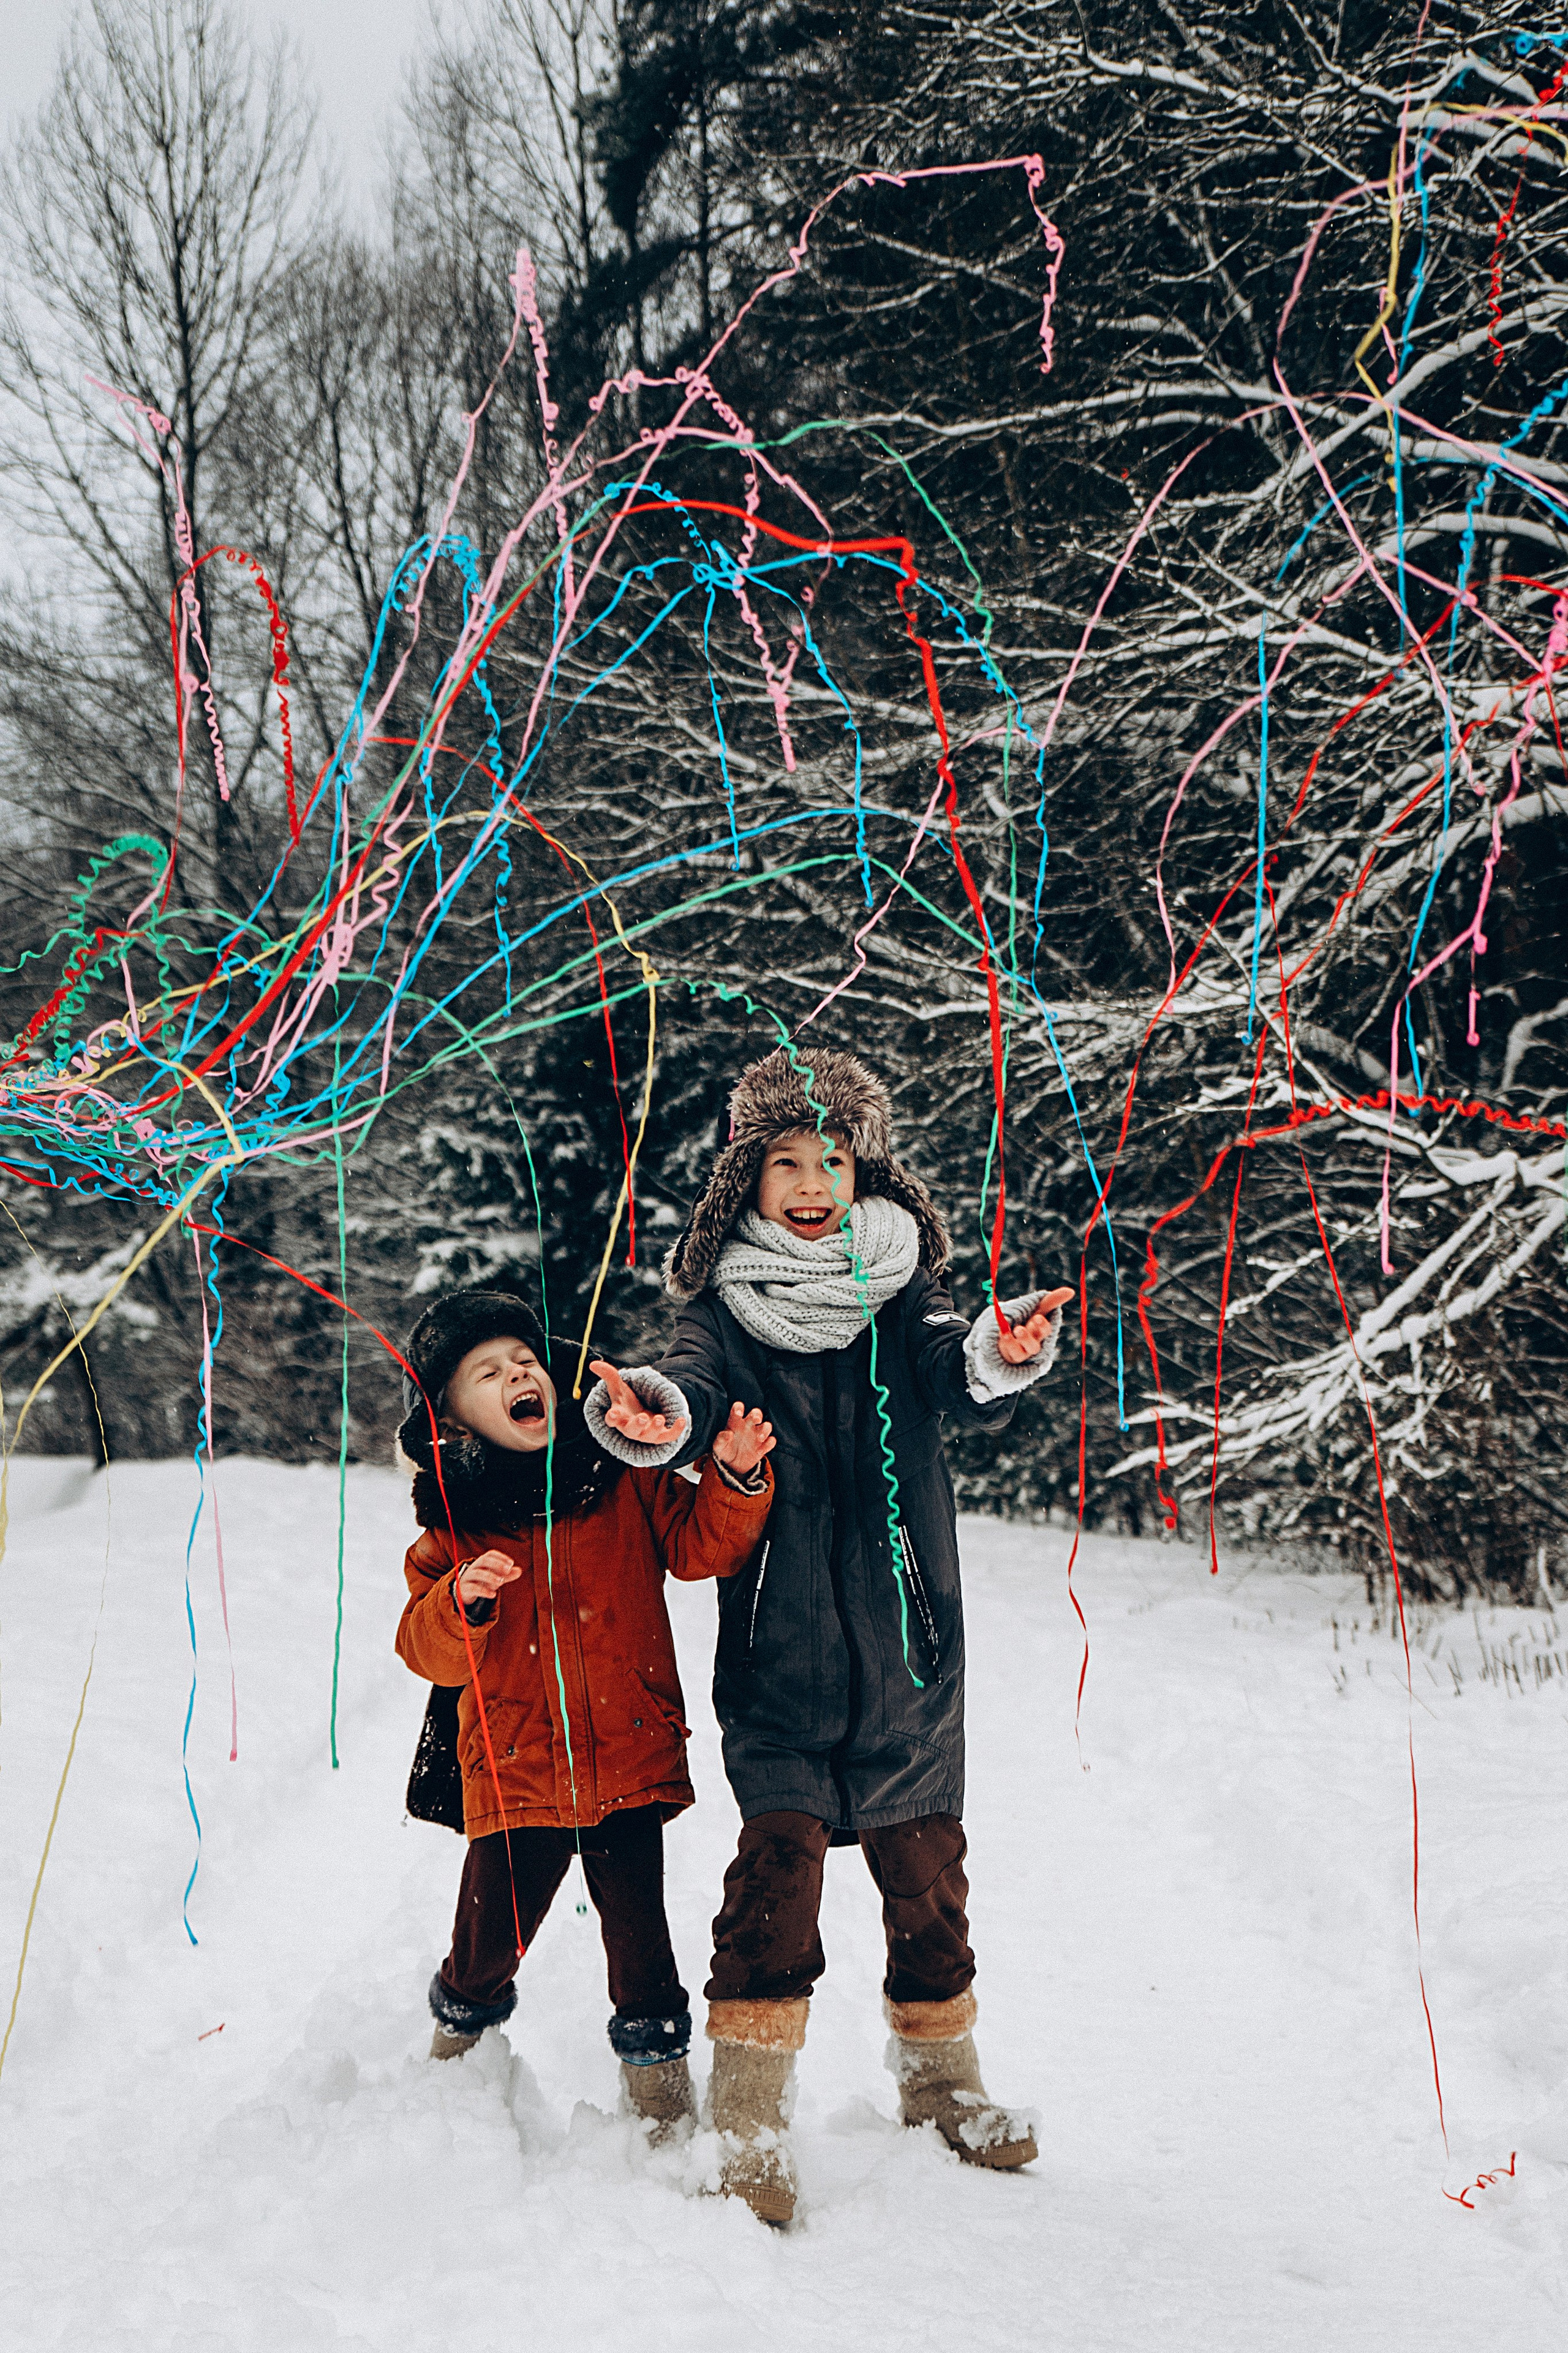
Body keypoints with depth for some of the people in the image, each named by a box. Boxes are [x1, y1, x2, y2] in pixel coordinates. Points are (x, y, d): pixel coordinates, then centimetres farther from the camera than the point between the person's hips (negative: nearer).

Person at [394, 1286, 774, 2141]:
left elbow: (703, 1545, -1)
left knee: (638, 1936, 2)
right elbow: (426, 1651, -5)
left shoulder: (621, 1482, 1)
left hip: (629, 1759, 0)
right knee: (490, 1939, 9)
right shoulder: (450, 1525, -1)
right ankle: (456, 2050, 40)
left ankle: (661, 2091, 20)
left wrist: (735, 1480, -19)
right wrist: (461, 1602, -25)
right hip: (514, 1773, 0)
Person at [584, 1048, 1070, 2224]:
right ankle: (752, 2119, -5)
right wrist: (654, 1414, -42)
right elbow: (698, 1381, -18)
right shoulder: (730, 1306, 1)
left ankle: (940, 2073, 32)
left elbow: (958, 1375, -14)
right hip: (778, 1644, -2)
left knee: (924, 1863, 11)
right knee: (779, 1857, -13)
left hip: (906, 1642, 2)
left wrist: (1003, 1355, -38)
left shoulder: (902, 1294, 5)